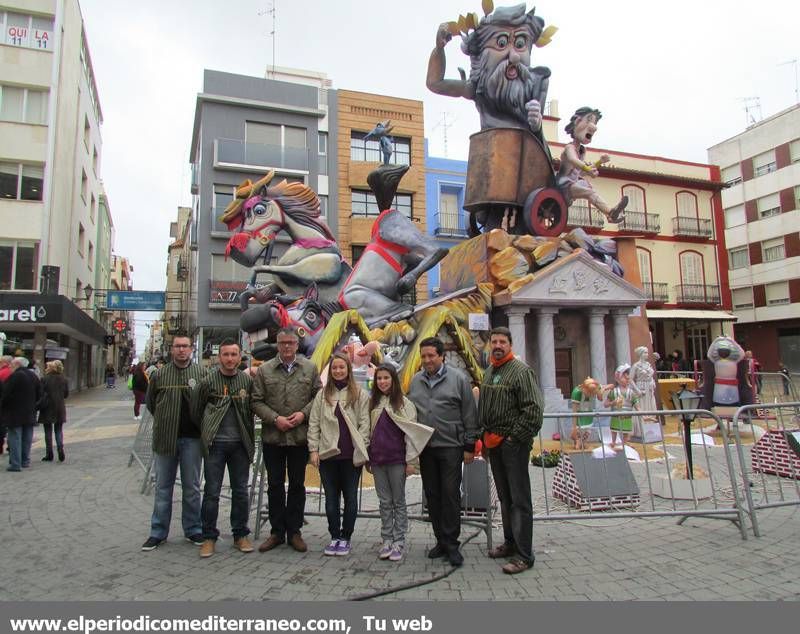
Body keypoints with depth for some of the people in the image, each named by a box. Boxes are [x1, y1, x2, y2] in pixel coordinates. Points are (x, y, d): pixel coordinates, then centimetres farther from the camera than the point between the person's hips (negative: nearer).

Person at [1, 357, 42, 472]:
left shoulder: (15, 376, -15)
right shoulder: (33, 376, 9)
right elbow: (39, 395, 13)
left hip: (15, 413, -7)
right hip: (30, 414, 7)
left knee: (15, 439, -2)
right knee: (27, 439, 13)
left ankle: (15, 464, -3)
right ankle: (25, 461, 19)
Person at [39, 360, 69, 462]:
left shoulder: (45, 379, -13)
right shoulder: (63, 379, -1)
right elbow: (66, 394, 6)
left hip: (48, 409, -3)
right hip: (60, 408, 3)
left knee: (48, 432, 7)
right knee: (59, 430, 12)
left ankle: (49, 455, 10)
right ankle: (61, 452, 4)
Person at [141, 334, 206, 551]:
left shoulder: (201, 373, 0)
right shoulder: (159, 374, 4)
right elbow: (150, 402, 14)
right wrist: (166, 420, 10)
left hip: (192, 438, -1)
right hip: (165, 438, 1)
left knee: (192, 487, 9)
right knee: (163, 487, 10)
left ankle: (193, 530, 21)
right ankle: (158, 532, 21)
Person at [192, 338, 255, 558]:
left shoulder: (247, 380, 3)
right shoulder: (208, 381, -3)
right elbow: (195, 410, 5)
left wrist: (249, 437, 7)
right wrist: (206, 432, 7)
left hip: (240, 443, 2)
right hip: (215, 443, -2)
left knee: (240, 491, 9)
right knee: (212, 491, 3)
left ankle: (240, 535, 22)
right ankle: (209, 537, 17)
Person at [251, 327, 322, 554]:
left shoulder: (310, 368, 3)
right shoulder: (264, 370, 2)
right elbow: (256, 401, -1)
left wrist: (304, 413, -12)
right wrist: (275, 419, -13)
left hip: (300, 436, 0)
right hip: (272, 436, 0)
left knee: (297, 484, 9)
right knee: (274, 485, 9)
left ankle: (294, 531, 22)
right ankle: (277, 531, 22)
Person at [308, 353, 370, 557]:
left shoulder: (360, 395, 2)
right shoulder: (322, 394, 9)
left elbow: (364, 424, 0)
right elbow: (314, 423, 7)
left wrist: (361, 450, -8)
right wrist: (313, 449, -1)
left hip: (351, 455, -2)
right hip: (327, 454, 2)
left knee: (350, 498, 7)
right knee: (331, 498, 10)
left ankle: (346, 538, 20)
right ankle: (335, 536, 22)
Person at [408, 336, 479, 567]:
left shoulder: (458, 378, -4)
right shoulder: (415, 381, 9)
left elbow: (470, 415, -3)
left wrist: (469, 446, -5)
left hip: (450, 446, -4)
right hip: (425, 448, 5)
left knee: (450, 494, -2)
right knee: (432, 495, 10)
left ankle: (451, 544, 9)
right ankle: (440, 540, 23)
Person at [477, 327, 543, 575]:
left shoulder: (521, 371, -11)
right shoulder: (489, 372, 14)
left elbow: (534, 409, -17)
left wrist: (515, 438, -17)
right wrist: (485, 436, 13)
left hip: (514, 443, -8)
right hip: (494, 443, 8)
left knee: (519, 499, -3)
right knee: (504, 497, 18)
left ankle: (524, 554, 4)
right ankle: (510, 542, 32)